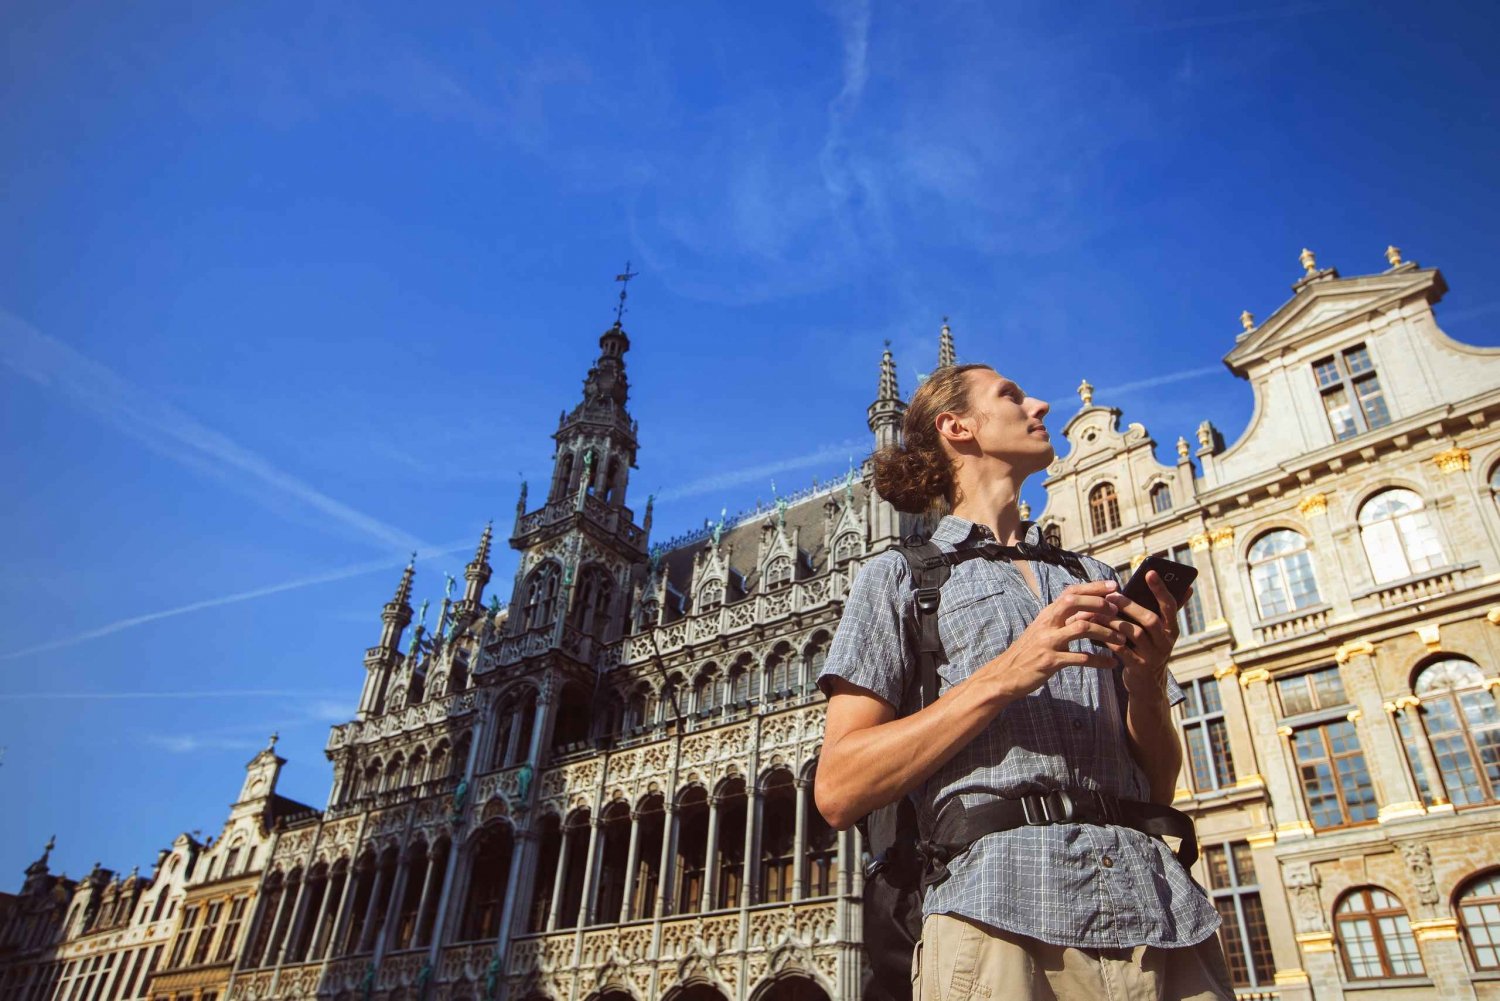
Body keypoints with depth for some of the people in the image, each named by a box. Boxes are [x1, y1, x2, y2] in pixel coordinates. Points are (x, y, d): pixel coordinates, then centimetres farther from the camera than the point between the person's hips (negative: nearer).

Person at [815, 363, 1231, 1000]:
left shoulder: (1093, 577, 21)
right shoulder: (901, 575, 7)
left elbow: (1160, 786, 18)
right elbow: (838, 791, -5)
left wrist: (1147, 683, -3)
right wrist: (1002, 678, -13)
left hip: (1159, 910, 4)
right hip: (1001, 920, -4)